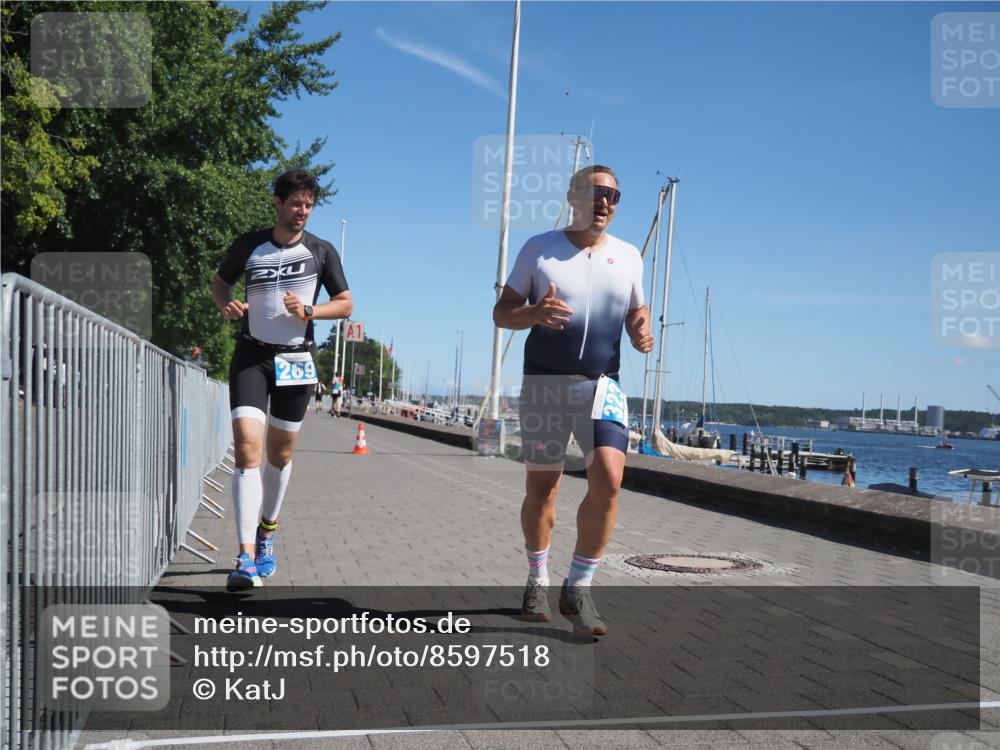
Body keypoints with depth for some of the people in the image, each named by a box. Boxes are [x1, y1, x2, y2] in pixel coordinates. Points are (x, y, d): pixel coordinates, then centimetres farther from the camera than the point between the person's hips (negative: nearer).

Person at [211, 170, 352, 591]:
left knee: (280, 454, 11)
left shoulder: (321, 252, 3)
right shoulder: (248, 245, 2)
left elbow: (345, 304, 7)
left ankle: (267, 529, 36)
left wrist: (308, 311, -11)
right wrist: (225, 304, -5)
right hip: (251, 356, -1)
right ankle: (246, 557, -21)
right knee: (247, 446, -17)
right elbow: (220, 281, 17)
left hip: (296, 360, 2)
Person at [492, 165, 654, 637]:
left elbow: (637, 311, 20)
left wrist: (642, 333, -4)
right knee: (541, 488, 6)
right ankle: (538, 581, 27)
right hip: (544, 382, -1)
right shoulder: (539, 249, 2)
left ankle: (578, 589, -5)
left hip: (601, 384, 1)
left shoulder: (628, 256, 9)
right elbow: (501, 313, 3)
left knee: (608, 478, -18)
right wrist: (535, 312, -19)